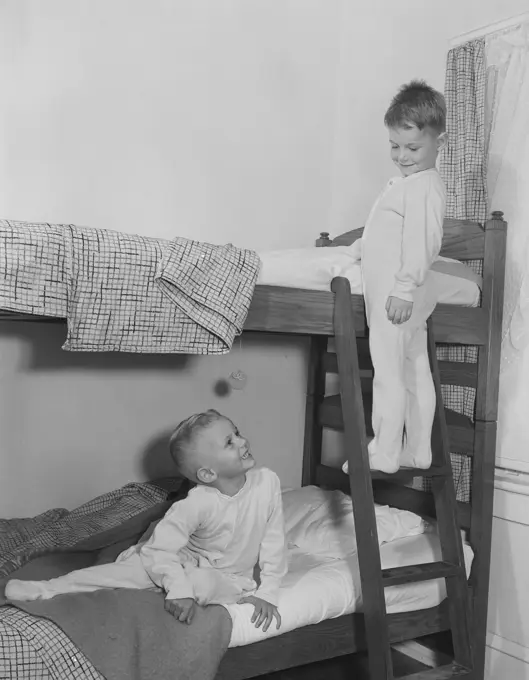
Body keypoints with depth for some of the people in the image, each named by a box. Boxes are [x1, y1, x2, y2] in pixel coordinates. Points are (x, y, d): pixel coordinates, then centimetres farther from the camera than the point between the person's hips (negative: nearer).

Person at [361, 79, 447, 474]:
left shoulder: (422, 188, -16)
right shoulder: (412, 183, 17)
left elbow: (422, 242, -24)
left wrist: (403, 289, -26)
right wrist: (364, 245, 31)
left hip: (397, 299, -10)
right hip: (405, 297, 10)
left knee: (389, 375, -3)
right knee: (417, 374, 13)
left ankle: (383, 455, 8)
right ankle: (418, 452, 24)